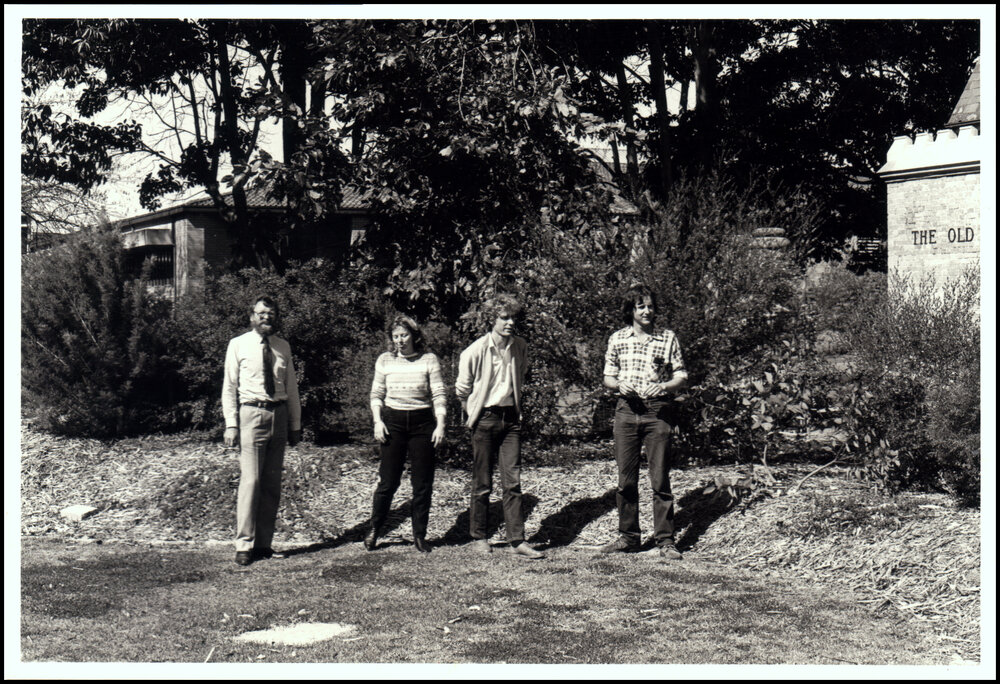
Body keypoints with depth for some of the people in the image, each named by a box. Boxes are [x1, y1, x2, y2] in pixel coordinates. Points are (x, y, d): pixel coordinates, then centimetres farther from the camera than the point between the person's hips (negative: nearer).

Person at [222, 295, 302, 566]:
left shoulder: (283, 347, 12)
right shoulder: (238, 345, 1)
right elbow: (229, 387, 1)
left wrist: (295, 424, 12)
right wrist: (231, 424, -7)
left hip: (279, 414, 4)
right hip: (251, 414, -4)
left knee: (273, 483, 6)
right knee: (251, 480, -11)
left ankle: (263, 544, 14)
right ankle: (244, 546, -5)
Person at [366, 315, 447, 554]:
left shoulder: (429, 360, 1)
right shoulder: (385, 360, 5)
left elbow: (439, 395, -1)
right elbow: (376, 394, 9)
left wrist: (440, 426, -9)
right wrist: (377, 421, -4)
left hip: (422, 421, 0)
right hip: (392, 420, 0)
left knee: (423, 482, 2)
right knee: (388, 481, -1)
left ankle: (419, 535, 12)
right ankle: (374, 530, 15)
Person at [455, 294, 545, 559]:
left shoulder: (520, 347, 3)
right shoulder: (475, 351, -11)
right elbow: (462, 390, 0)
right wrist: (475, 414, 5)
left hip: (510, 418, 4)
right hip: (485, 419, -3)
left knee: (513, 482, -1)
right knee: (482, 484, 4)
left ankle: (517, 540, 0)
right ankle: (478, 537, 18)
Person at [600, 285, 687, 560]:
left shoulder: (668, 339, 4)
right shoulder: (617, 339, 9)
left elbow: (681, 377, 5)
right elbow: (608, 377, 14)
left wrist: (663, 386, -15)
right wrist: (620, 384, -8)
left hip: (657, 412, -2)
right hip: (626, 411, 2)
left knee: (660, 479, -3)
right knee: (625, 479, 5)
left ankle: (665, 539, 4)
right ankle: (629, 536, 17)